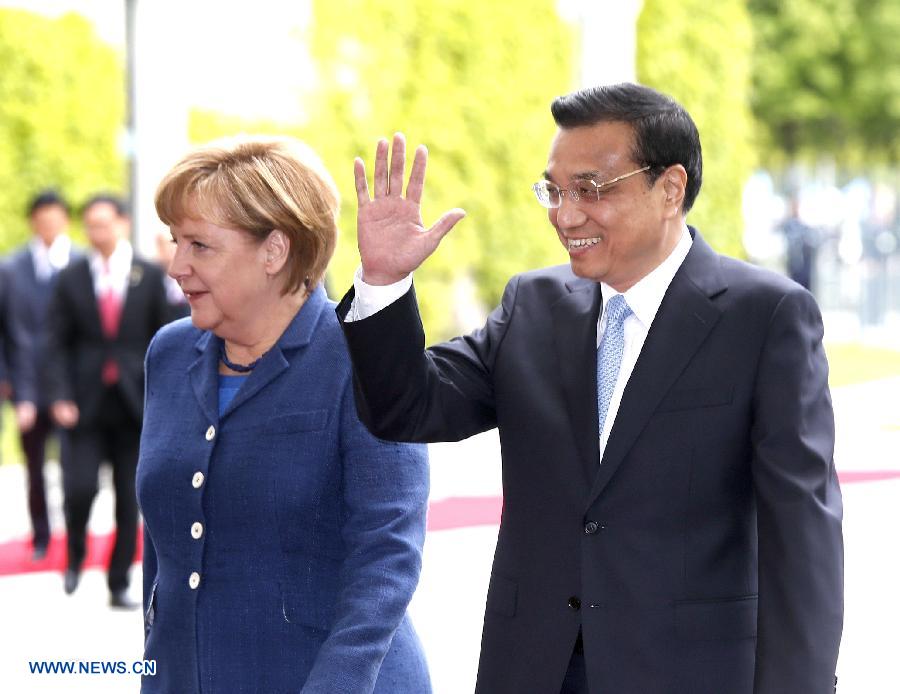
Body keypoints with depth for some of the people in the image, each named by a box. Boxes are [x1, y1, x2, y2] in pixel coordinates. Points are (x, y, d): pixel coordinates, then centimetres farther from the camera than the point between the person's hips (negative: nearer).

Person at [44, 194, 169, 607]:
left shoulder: (150, 277, 4)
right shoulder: (71, 279, 5)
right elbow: (57, 344, 4)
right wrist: (60, 397, -8)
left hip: (133, 404, 1)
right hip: (85, 405, 0)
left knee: (129, 499, 3)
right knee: (79, 487, -15)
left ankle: (119, 585, 13)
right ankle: (75, 556, 14)